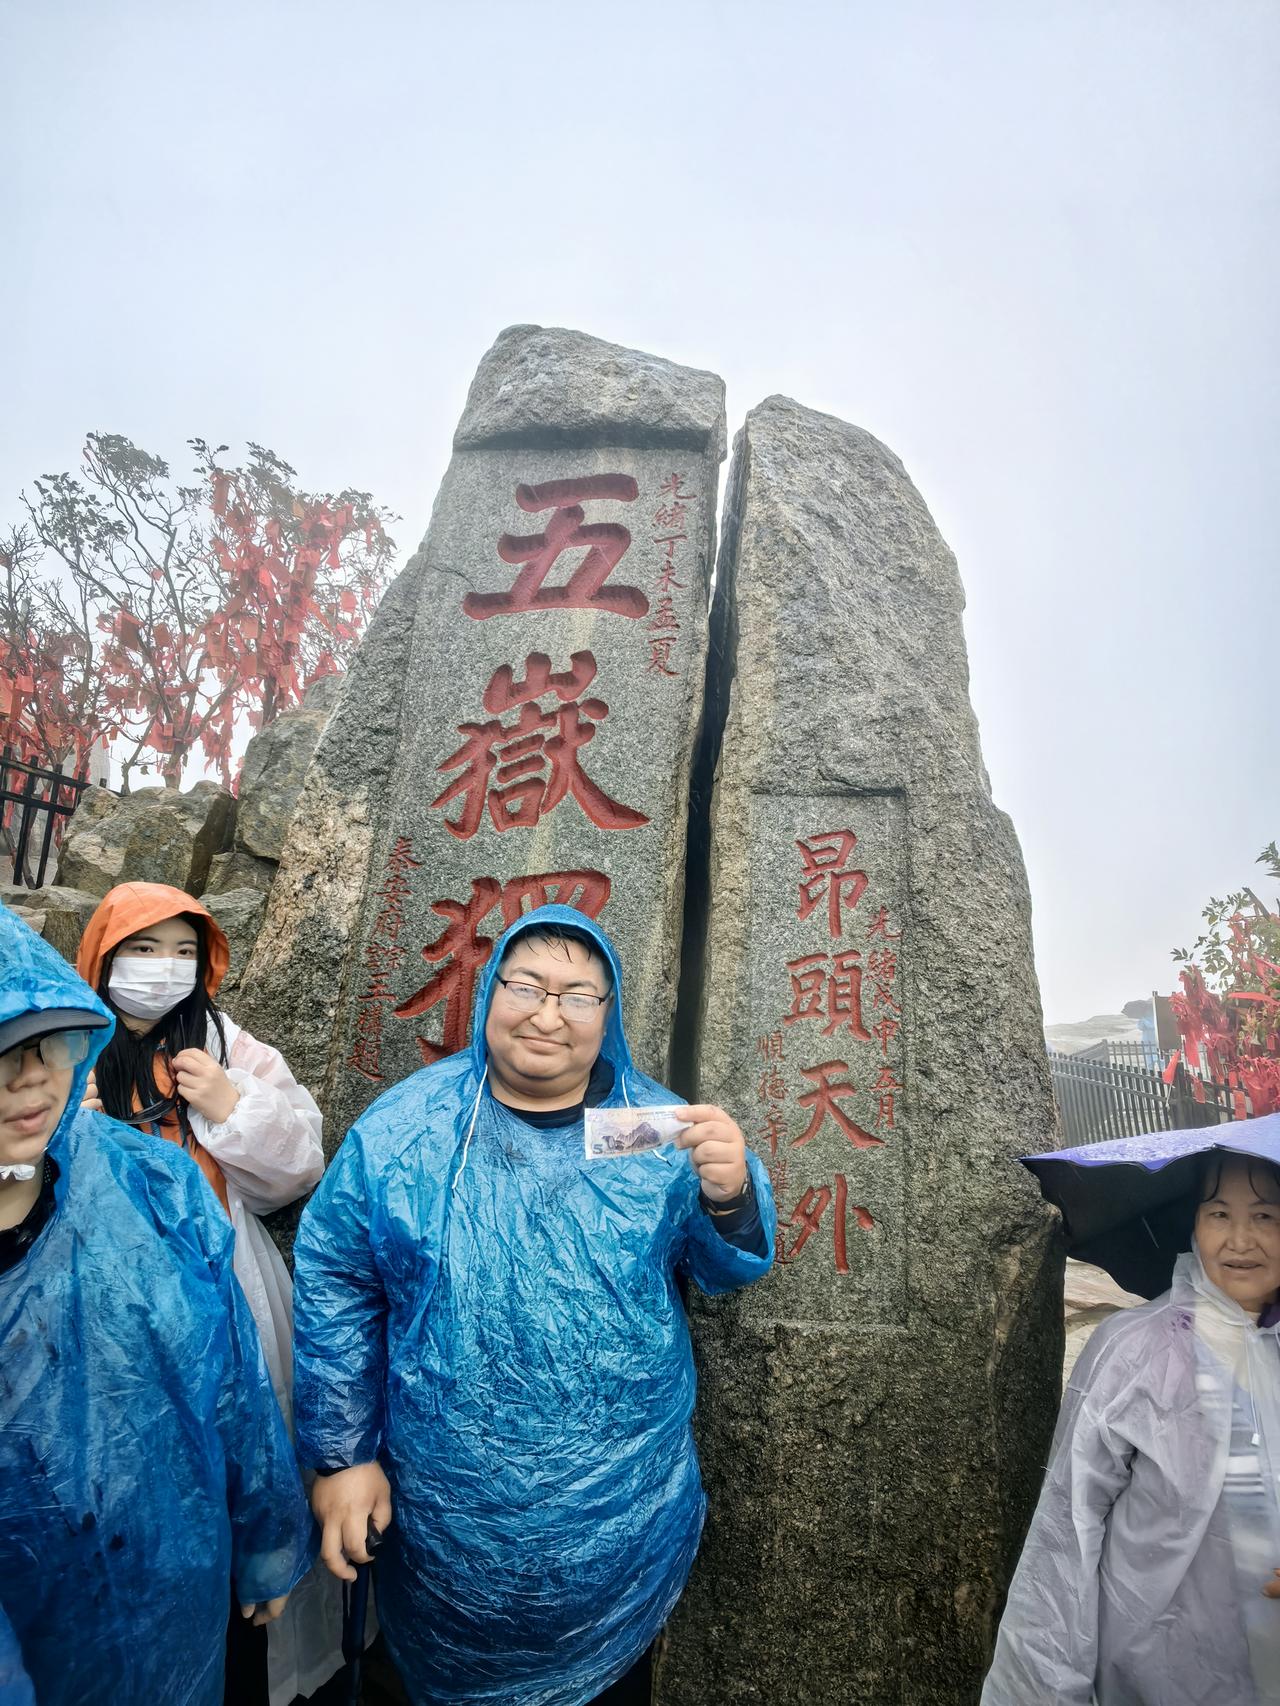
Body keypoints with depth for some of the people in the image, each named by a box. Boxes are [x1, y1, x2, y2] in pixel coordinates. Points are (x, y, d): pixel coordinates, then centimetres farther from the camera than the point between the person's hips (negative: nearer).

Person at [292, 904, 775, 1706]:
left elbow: (726, 1267, -5)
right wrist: (343, 1454, -3)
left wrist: (731, 1195, -27)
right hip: (449, 1515, 0)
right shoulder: (401, 1128, -13)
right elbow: (334, 1287, -5)